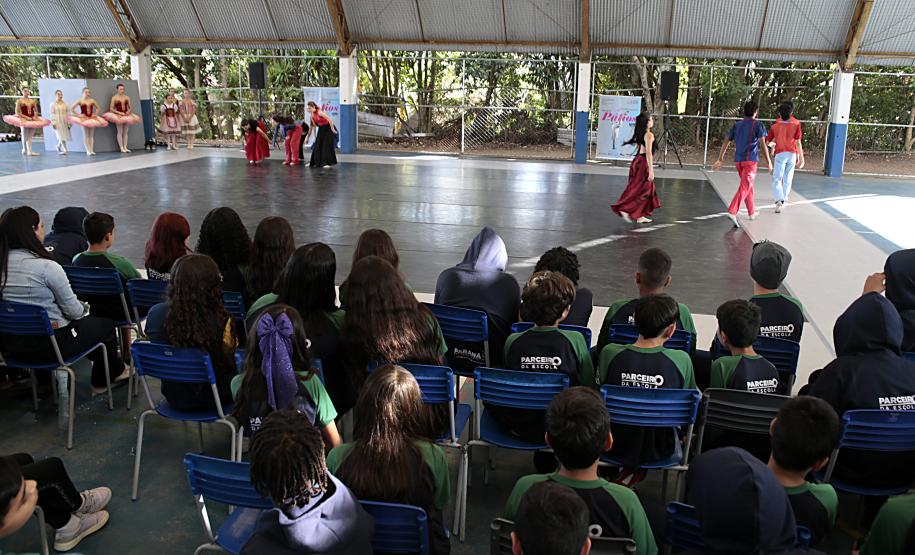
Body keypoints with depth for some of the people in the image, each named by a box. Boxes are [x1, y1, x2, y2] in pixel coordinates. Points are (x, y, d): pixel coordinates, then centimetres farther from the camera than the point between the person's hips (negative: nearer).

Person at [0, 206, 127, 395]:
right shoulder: (47, 267, -23)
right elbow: (73, 311, -14)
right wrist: (85, 307, 9)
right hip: (49, 344, -7)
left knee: (85, 321, 30)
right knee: (105, 324, 18)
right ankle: (113, 373, 39)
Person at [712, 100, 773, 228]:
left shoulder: (736, 125, 12)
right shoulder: (758, 125, -2)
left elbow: (726, 142, 10)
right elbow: (763, 144, -8)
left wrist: (720, 159, 12)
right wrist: (768, 161, -1)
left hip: (738, 160, 6)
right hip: (750, 160, -6)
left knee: (748, 186, 20)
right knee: (745, 187, -11)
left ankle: (752, 212, 31)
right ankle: (732, 212, -27)